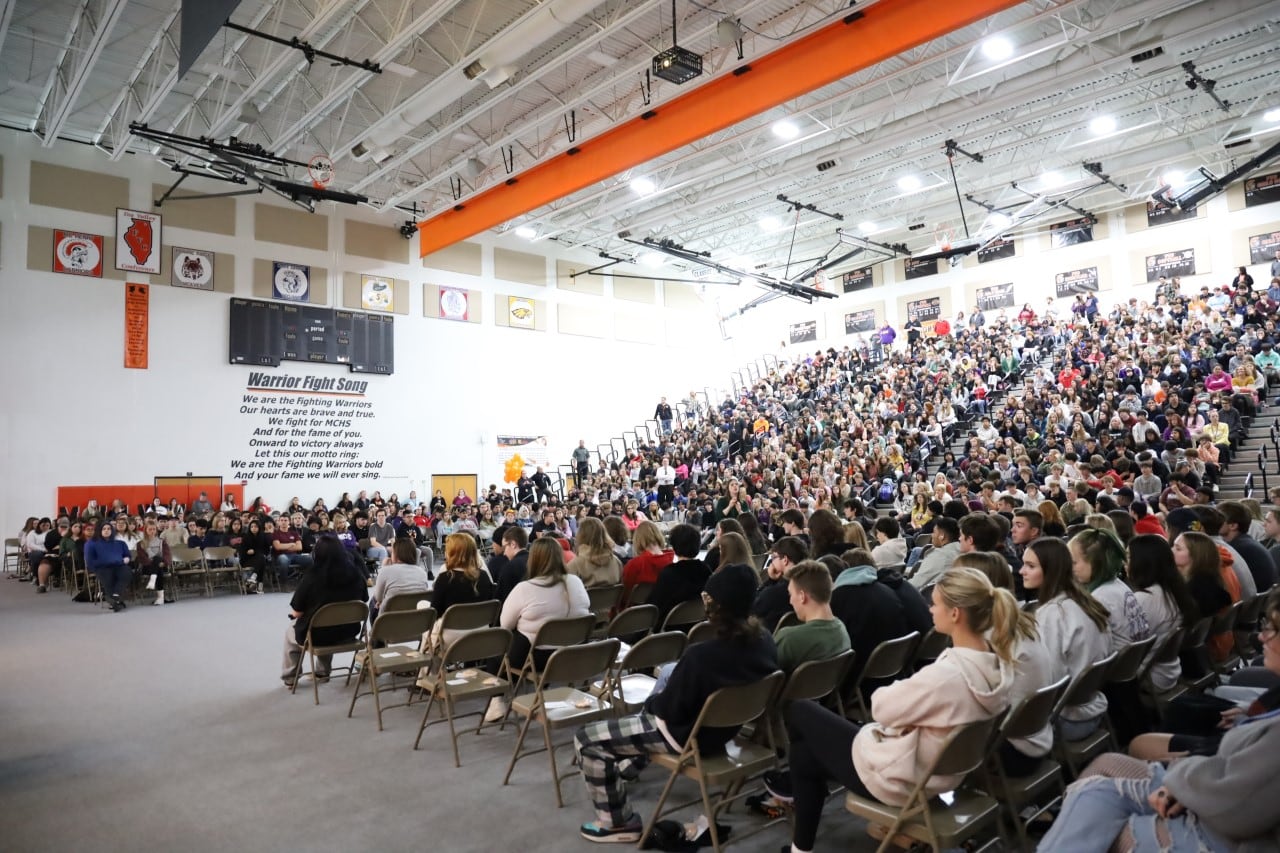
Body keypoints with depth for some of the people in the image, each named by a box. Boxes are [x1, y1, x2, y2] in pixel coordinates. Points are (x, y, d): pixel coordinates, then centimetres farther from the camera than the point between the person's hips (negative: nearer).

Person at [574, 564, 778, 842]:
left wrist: (651, 702, 0)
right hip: (730, 723, 8)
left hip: (690, 734, -7)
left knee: (586, 739, 4)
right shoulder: (765, 641, -14)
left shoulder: (700, 655, -36)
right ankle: (631, 764, 45)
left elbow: (668, 710, -23)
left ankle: (619, 823, 17)